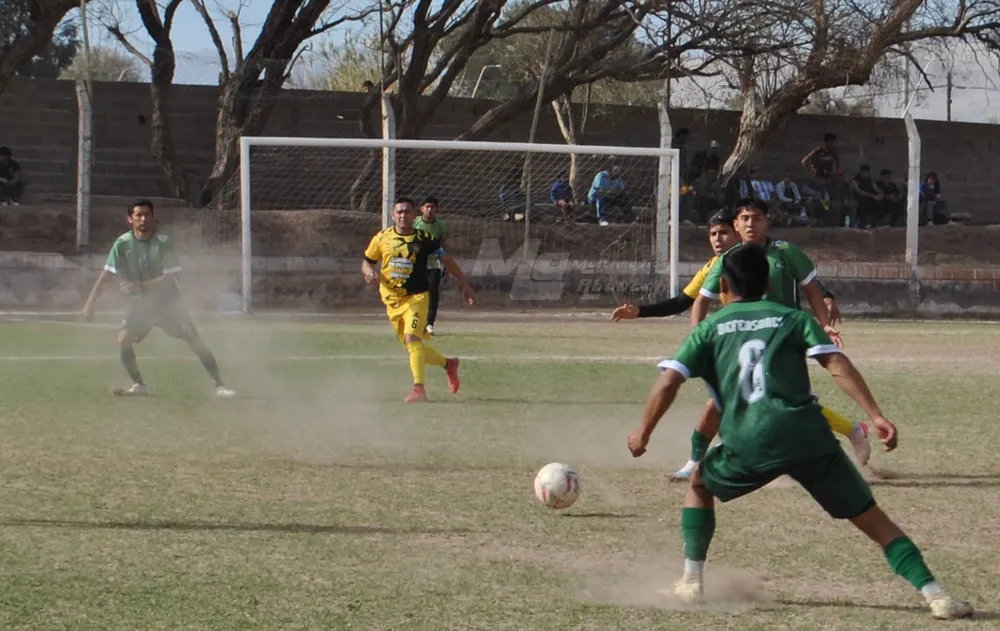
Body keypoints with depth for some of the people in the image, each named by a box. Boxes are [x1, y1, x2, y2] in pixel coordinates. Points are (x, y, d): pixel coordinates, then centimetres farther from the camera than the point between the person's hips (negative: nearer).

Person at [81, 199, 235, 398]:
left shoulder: (164, 242, -17)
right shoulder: (123, 243, -10)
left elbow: (169, 278, -20)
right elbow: (106, 274, -7)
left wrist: (141, 286, -33)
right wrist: (90, 302, -13)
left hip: (168, 301, -2)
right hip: (140, 303, 2)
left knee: (196, 342, -8)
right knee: (123, 341, -14)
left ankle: (219, 385, 0)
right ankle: (138, 385, 4)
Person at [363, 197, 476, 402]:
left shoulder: (424, 239, -5)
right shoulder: (382, 238, 2)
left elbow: (446, 260, 3)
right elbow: (367, 262, 13)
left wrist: (465, 285, 2)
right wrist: (369, 272, -11)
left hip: (417, 297, -4)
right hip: (392, 301, 4)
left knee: (412, 338, -25)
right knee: (411, 347, 11)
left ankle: (419, 389, -26)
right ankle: (448, 364, 36)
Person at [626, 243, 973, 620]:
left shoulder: (710, 329, 18)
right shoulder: (793, 318, 18)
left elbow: (668, 382, 8)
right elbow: (837, 365, 3)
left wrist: (643, 432, 22)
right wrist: (876, 415, -2)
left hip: (748, 443, 0)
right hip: (807, 435, 0)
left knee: (700, 485, 31)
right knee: (872, 519, 5)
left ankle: (692, 582, 24)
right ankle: (934, 594, -10)